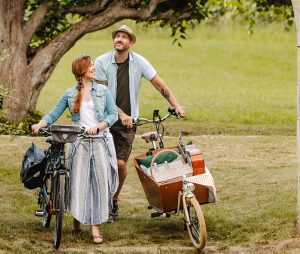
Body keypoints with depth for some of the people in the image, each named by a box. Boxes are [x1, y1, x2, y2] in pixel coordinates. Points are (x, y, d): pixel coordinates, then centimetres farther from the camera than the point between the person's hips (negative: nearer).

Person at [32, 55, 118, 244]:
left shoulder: (103, 91, 6)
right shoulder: (70, 94, 7)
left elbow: (113, 114, -1)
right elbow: (54, 114, 3)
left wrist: (98, 127, -18)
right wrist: (40, 124, -16)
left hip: (100, 140, 0)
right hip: (79, 142, 0)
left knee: (99, 182, -6)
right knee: (79, 182, -5)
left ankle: (95, 227, -4)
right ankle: (77, 219, 12)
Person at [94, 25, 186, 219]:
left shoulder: (139, 62, -4)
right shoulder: (102, 62, -7)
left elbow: (160, 85, -2)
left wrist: (177, 106, -13)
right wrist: (121, 114, -21)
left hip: (128, 121, 1)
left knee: (121, 163, -6)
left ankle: (114, 200, 16)